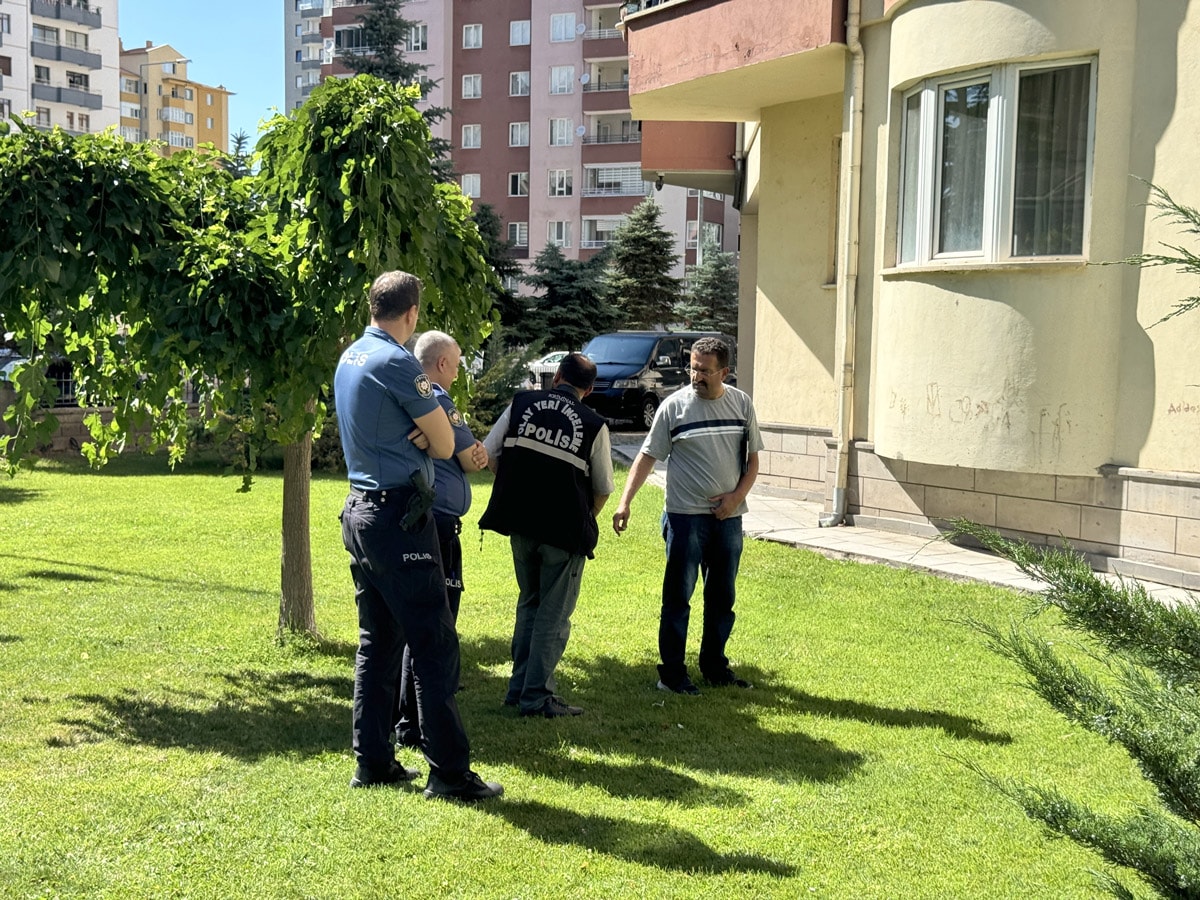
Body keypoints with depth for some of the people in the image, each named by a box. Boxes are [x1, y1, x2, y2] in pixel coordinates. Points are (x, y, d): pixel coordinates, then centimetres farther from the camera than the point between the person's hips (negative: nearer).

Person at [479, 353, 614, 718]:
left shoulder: (521, 404, 1)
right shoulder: (594, 426, -6)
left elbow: (488, 455, 4)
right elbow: (602, 489, 1)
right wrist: (585, 521, 19)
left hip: (520, 523, 4)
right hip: (565, 530, -4)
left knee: (529, 603, 20)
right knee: (554, 613, 7)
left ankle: (520, 687, 25)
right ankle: (536, 696, 8)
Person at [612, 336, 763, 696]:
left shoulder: (741, 403, 5)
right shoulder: (674, 405, -5)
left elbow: (752, 459, 10)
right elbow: (647, 457, -4)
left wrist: (737, 495, -7)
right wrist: (625, 502, -14)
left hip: (727, 517, 4)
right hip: (685, 515, -4)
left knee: (722, 597, 13)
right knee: (678, 596, 0)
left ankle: (715, 667, 27)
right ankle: (672, 672, 8)